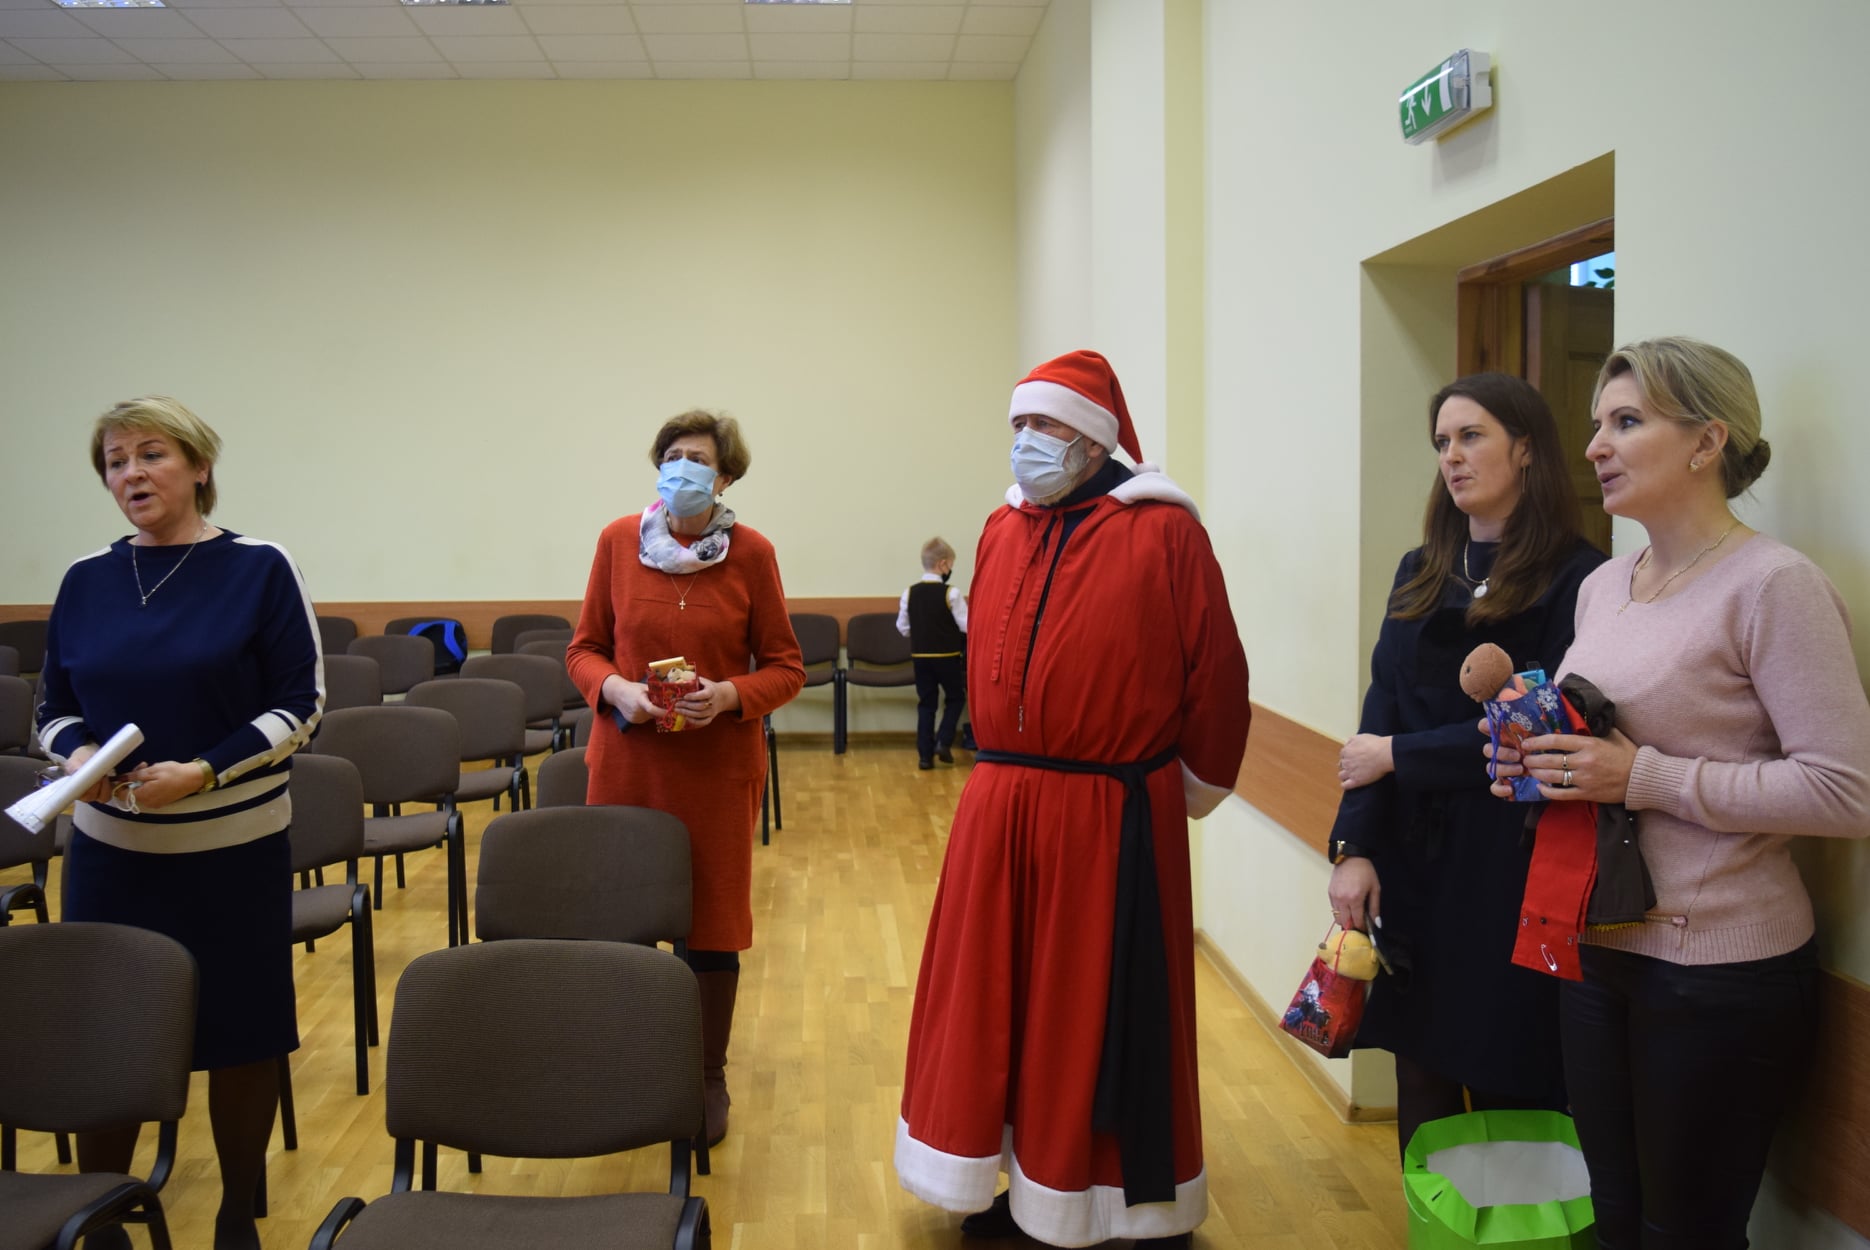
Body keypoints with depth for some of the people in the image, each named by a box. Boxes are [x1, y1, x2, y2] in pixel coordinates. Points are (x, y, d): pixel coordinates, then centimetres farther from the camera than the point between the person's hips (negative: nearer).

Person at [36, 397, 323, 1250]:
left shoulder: (259, 570, -5)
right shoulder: (85, 581, 6)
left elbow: (299, 705, -8)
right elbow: (55, 710, 10)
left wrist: (204, 772, -19)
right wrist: (78, 756, -12)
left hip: (236, 848, -3)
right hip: (111, 850, 3)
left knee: (242, 1033, 5)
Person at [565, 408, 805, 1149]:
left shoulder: (750, 553, -5)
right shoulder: (618, 541, 0)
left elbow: (785, 668, 0)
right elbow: (583, 650, 6)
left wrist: (728, 694, -18)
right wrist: (616, 689, -14)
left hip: (718, 765, -1)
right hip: (625, 760, 1)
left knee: (712, 923, 8)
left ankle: (709, 1079, 27)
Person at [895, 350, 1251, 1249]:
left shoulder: (1163, 532, -9)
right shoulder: (1002, 531, 9)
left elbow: (1217, 676, -7)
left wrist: (1194, 786, 1)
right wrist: (1009, 765, 15)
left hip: (1111, 819, -5)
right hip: (1000, 806, 6)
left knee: (1111, 1017, 5)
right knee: (997, 1005, 13)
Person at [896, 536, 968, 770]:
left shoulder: (909, 593, -2)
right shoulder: (951, 594, -13)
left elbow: (902, 628, 5)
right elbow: (967, 626, -11)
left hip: (920, 656, 4)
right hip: (947, 656, -4)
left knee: (926, 703, 10)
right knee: (956, 698, 16)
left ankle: (925, 755, 6)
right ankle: (943, 742, 3)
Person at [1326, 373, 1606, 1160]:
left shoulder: (1575, 579, -8)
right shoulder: (1419, 575, 10)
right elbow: (1380, 714, 4)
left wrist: (1399, 755, -9)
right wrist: (1353, 846, -6)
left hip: (1507, 869, -5)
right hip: (1408, 861, 5)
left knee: (1505, 1089, 5)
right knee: (1420, 1079, 11)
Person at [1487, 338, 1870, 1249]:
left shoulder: (1774, 585, -15)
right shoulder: (1602, 586, 9)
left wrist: (1644, 779, -22)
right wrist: (1538, 763, -1)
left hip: (1719, 969, -7)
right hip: (1596, 944, 7)